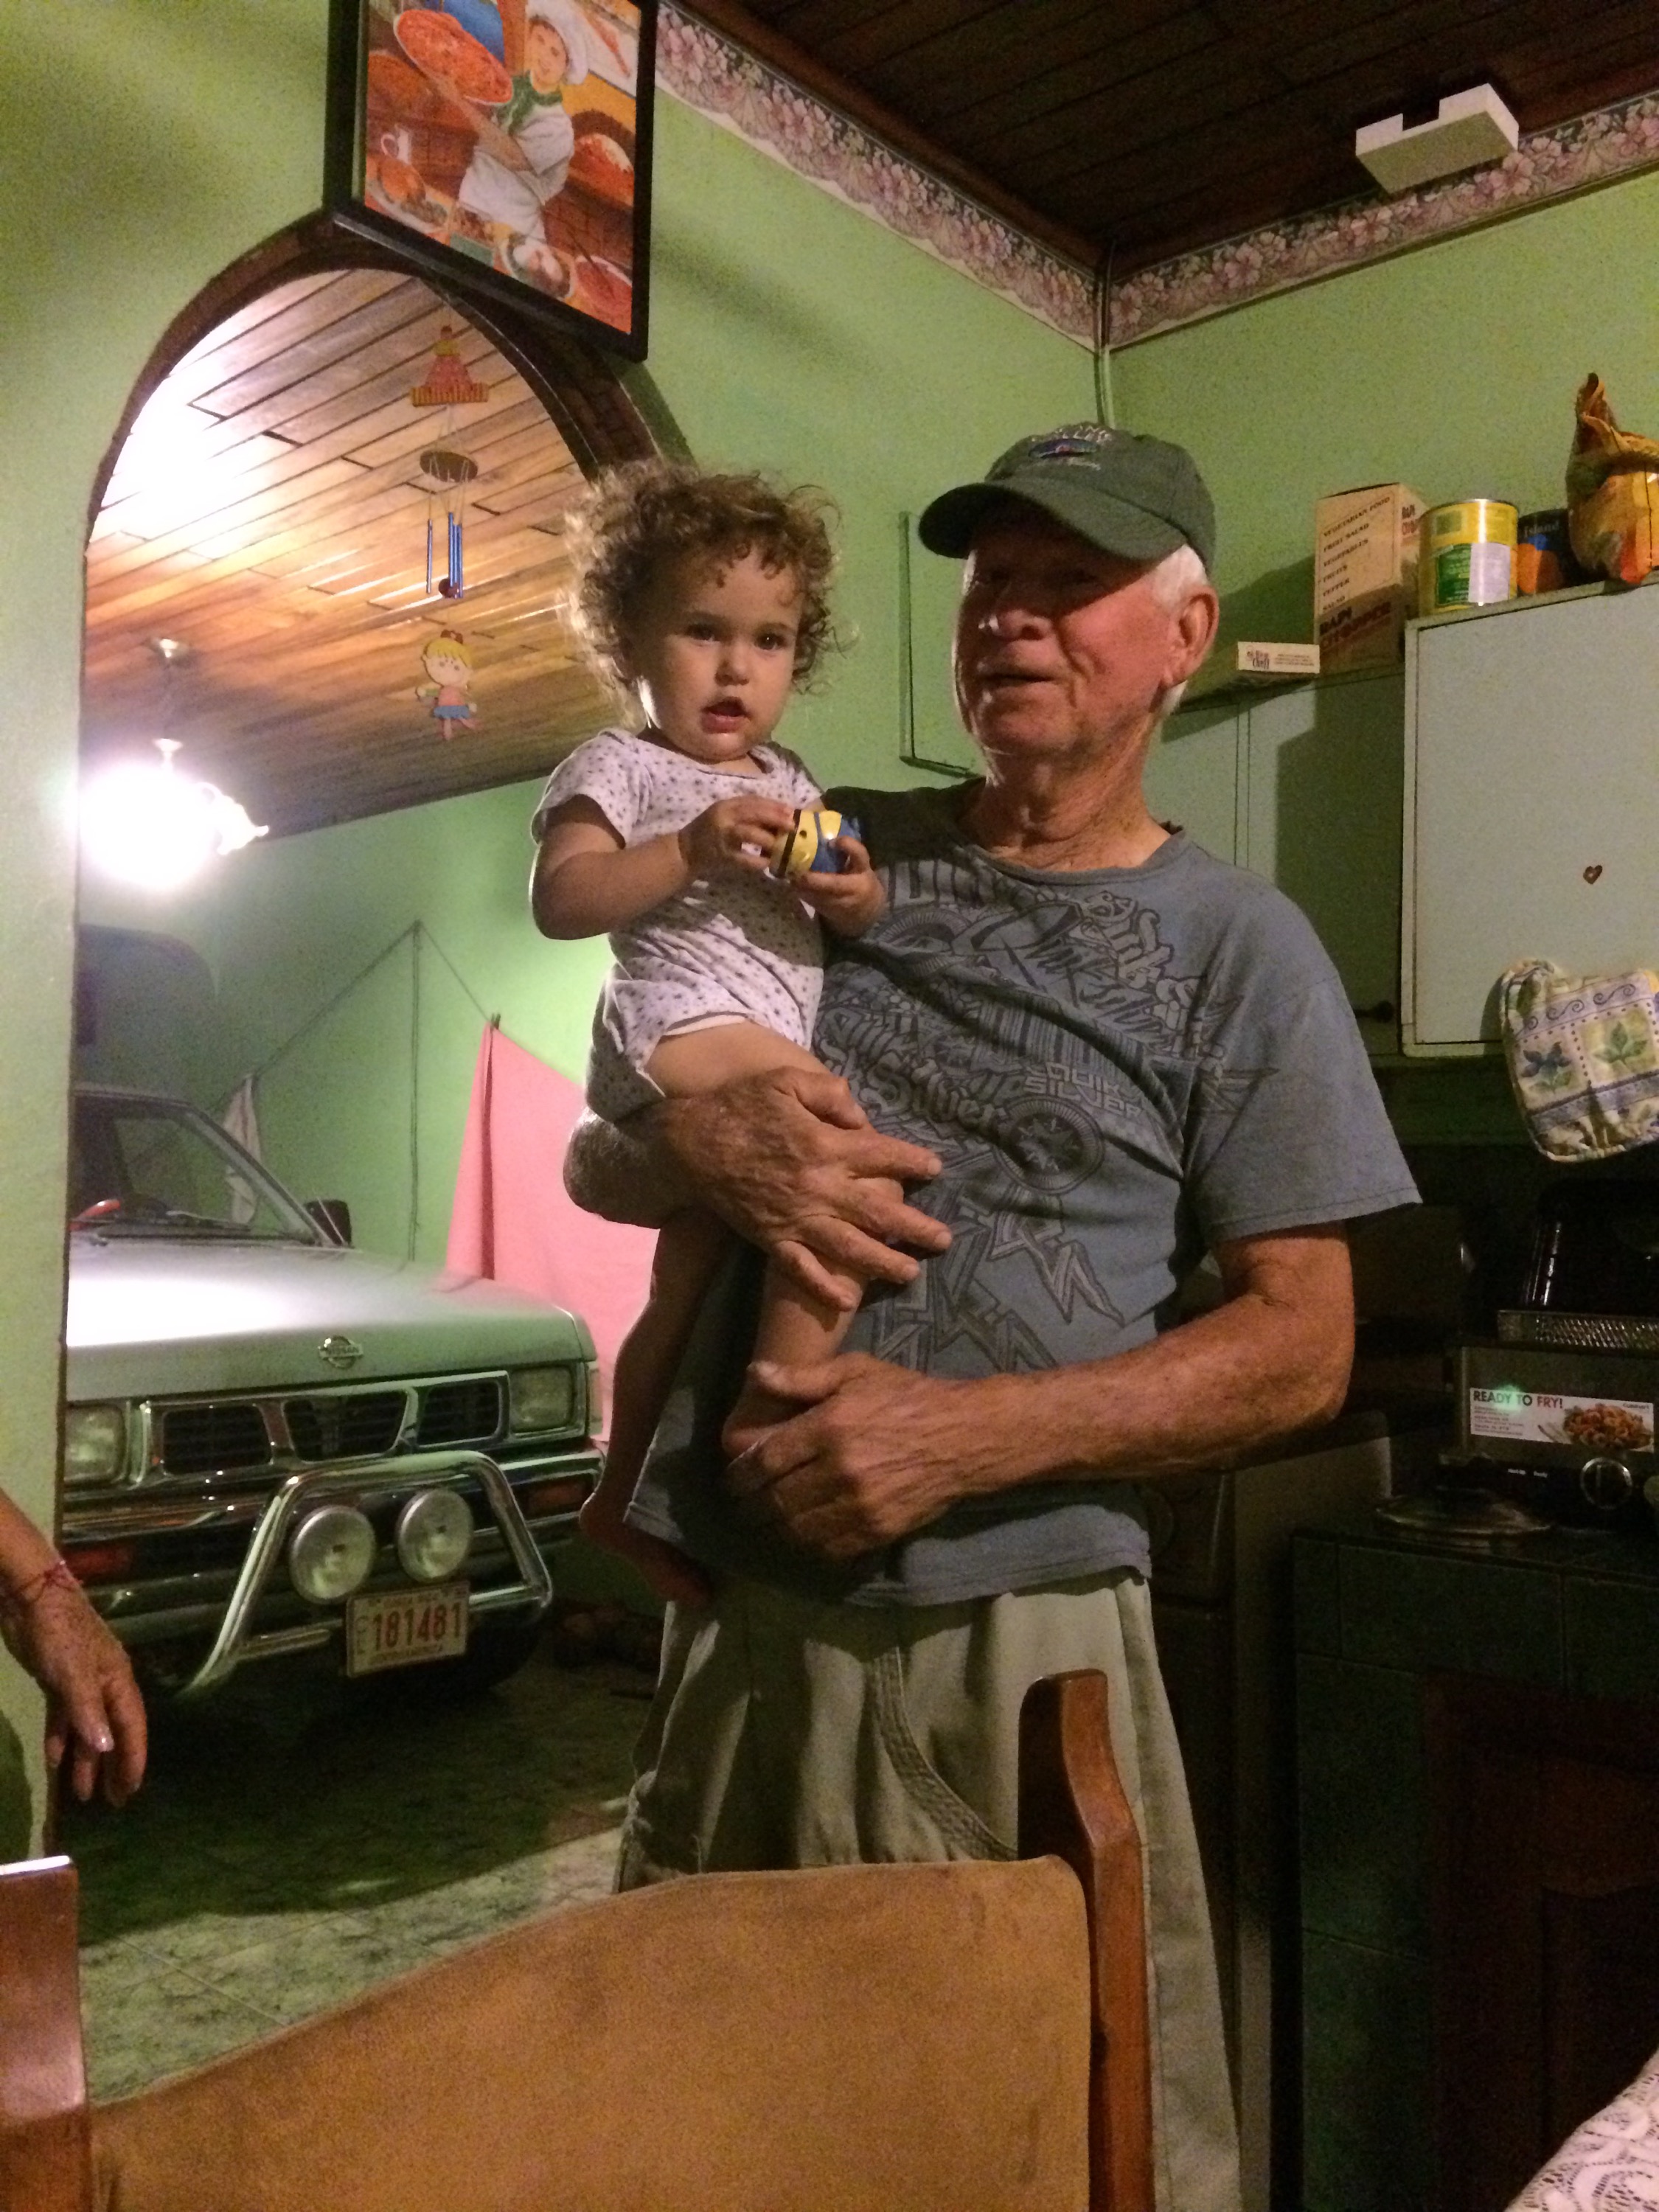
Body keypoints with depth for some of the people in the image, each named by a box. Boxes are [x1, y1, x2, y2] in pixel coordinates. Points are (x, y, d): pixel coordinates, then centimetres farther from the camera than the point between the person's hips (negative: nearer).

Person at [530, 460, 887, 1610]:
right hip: (681, 1023, -8)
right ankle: (771, 1432, -24)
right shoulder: (618, 768, 2)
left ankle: (624, 1499, 30)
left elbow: (839, 923, 21)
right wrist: (691, 848, -22)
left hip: (759, 1047, 8)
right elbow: (560, 901, -12)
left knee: (687, 1288, 15)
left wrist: (858, 896, -2)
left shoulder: (790, 782, 22)